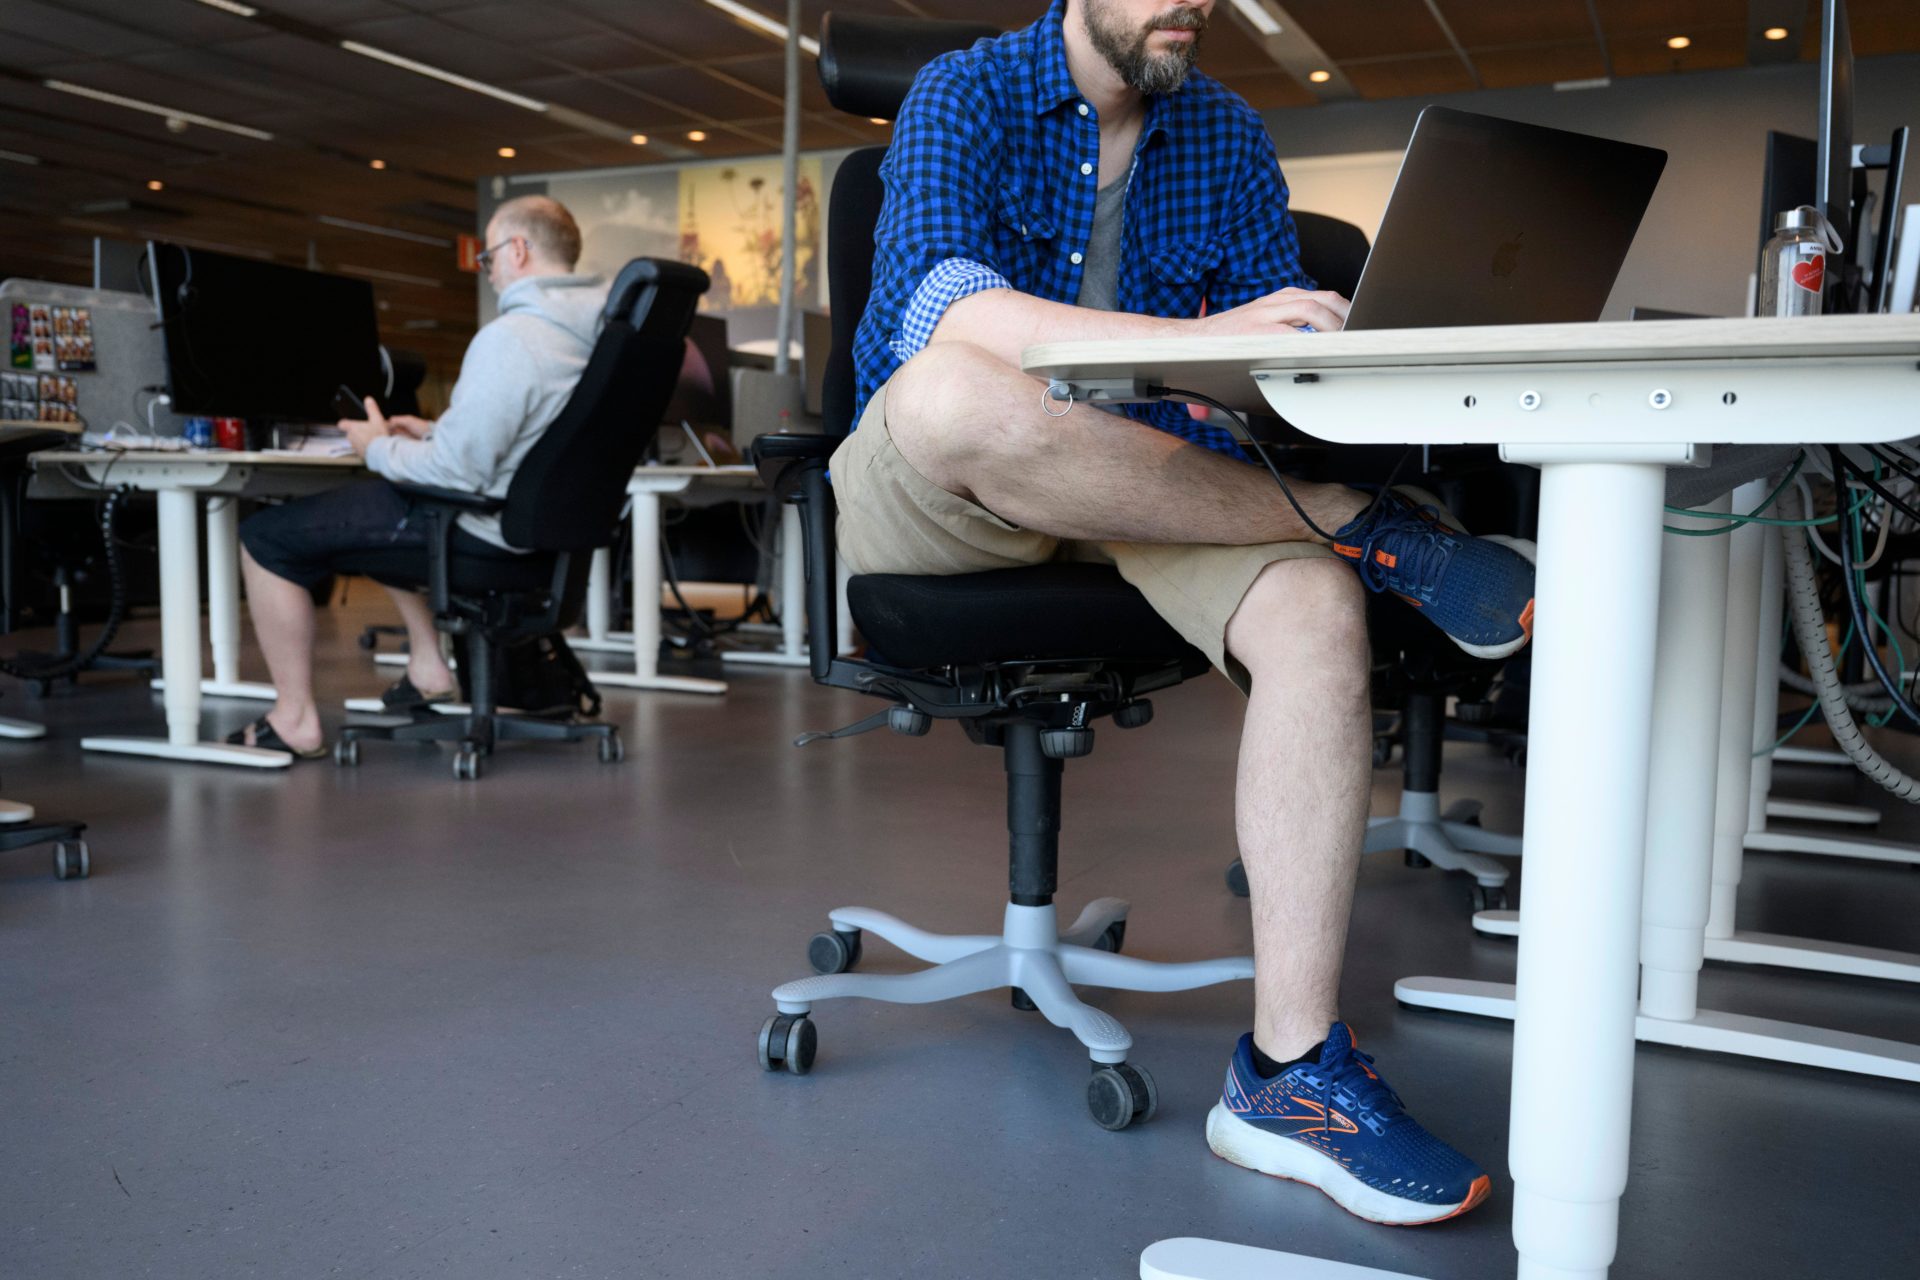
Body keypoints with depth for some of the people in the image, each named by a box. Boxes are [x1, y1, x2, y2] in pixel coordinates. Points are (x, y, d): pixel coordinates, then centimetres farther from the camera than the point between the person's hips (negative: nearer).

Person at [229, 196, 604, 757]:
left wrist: (379, 449, -8)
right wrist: (437, 433, 16)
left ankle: (294, 719, 7)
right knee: (385, 499, 36)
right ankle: (426, 664, 32)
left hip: (484, 528, -9)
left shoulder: (509, 337, -25)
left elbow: (458, 470, -26)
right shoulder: (593, 328, 3)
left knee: (266, 535, 1)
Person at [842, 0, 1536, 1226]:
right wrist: (1201, 341, -37)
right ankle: (1362, 525, -25)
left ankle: (1291, 1072, -27)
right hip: (930, 493, -3)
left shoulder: (1228, 134, 11)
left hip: (1139, 485, 4)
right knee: (951, 390, -39)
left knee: (1317, 612, -27)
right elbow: (937, 306, -25)